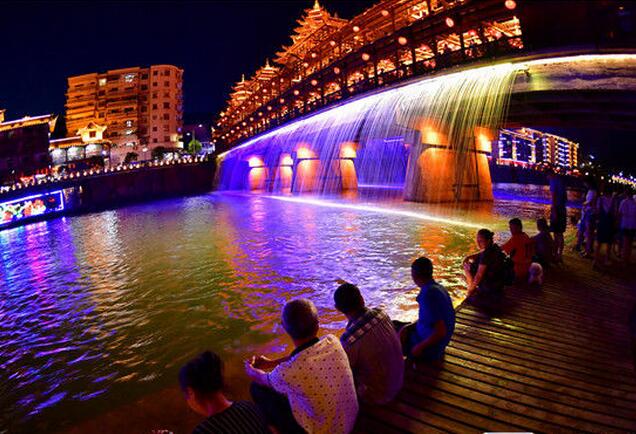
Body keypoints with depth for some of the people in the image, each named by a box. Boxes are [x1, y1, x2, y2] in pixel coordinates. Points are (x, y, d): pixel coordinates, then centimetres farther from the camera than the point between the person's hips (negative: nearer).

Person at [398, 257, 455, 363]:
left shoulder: (429, 294, -30)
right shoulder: (437, 287, -1)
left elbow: (441, 332, -30)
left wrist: (420, 347, -18)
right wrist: (408, 327, 1)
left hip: (431, 346, -9)